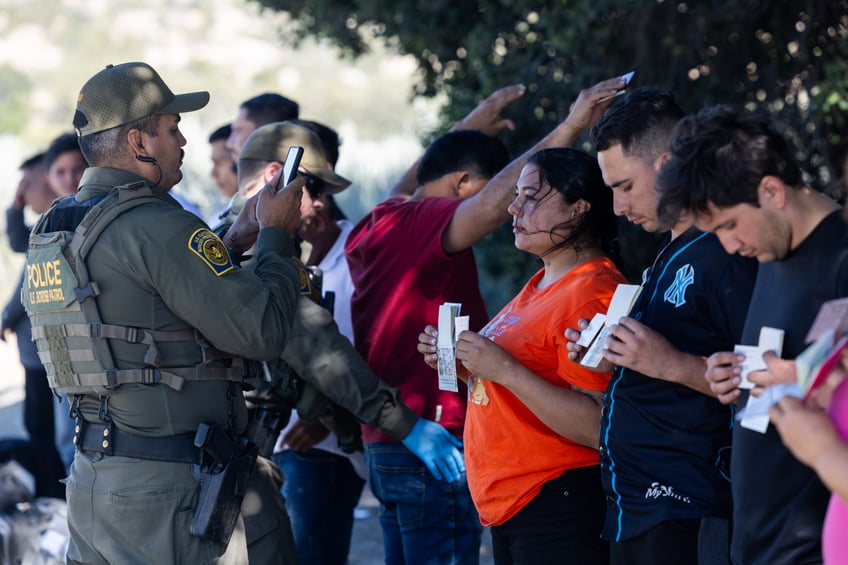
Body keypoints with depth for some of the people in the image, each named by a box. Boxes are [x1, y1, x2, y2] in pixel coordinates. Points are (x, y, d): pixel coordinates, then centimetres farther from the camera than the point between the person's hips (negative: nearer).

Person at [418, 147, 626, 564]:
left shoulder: (592, 293, -17)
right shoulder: (542, 284, 14)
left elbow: (598, 428, -24)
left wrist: (506, 370, -26)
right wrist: (459, 361, 7)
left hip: (556, 509, -9)